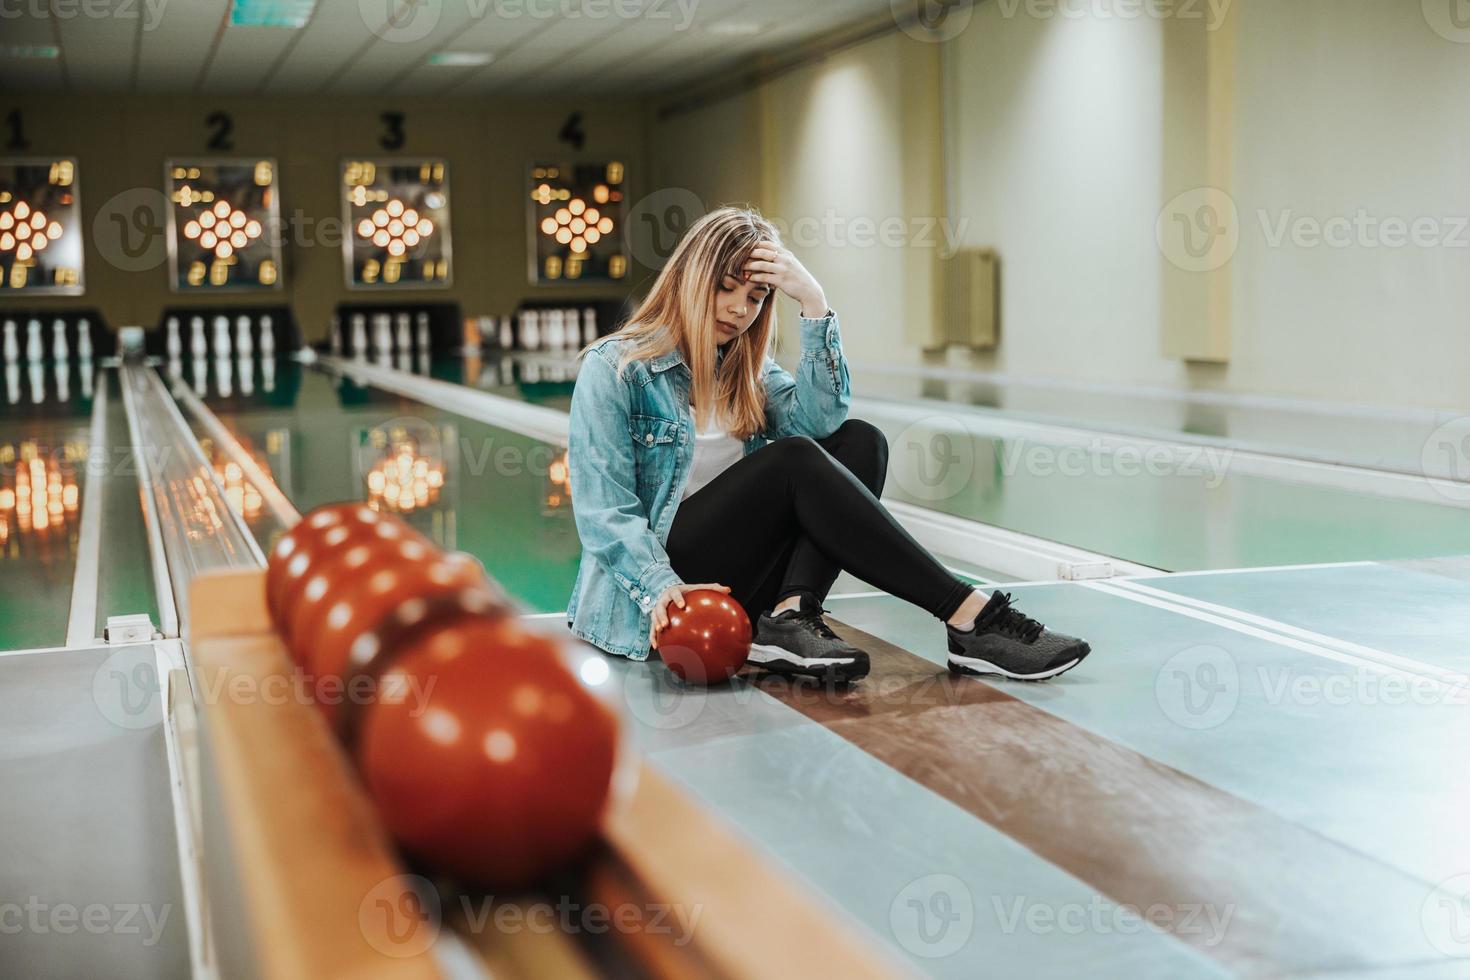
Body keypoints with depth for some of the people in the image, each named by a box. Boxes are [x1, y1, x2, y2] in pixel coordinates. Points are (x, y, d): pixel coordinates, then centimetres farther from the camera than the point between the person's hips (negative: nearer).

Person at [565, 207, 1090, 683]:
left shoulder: (746, 368, 16)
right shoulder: (615, 369, -3)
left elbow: (820, 417, -6)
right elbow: (605, 510, -12)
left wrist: (814, 302, -13)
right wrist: (658, 587, -29)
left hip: (742, 577, 6)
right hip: (666, 575, -6)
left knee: (861, 441, -12)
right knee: (793, 460, -27)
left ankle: (791, 615, -32)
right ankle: (971, 618, -31)